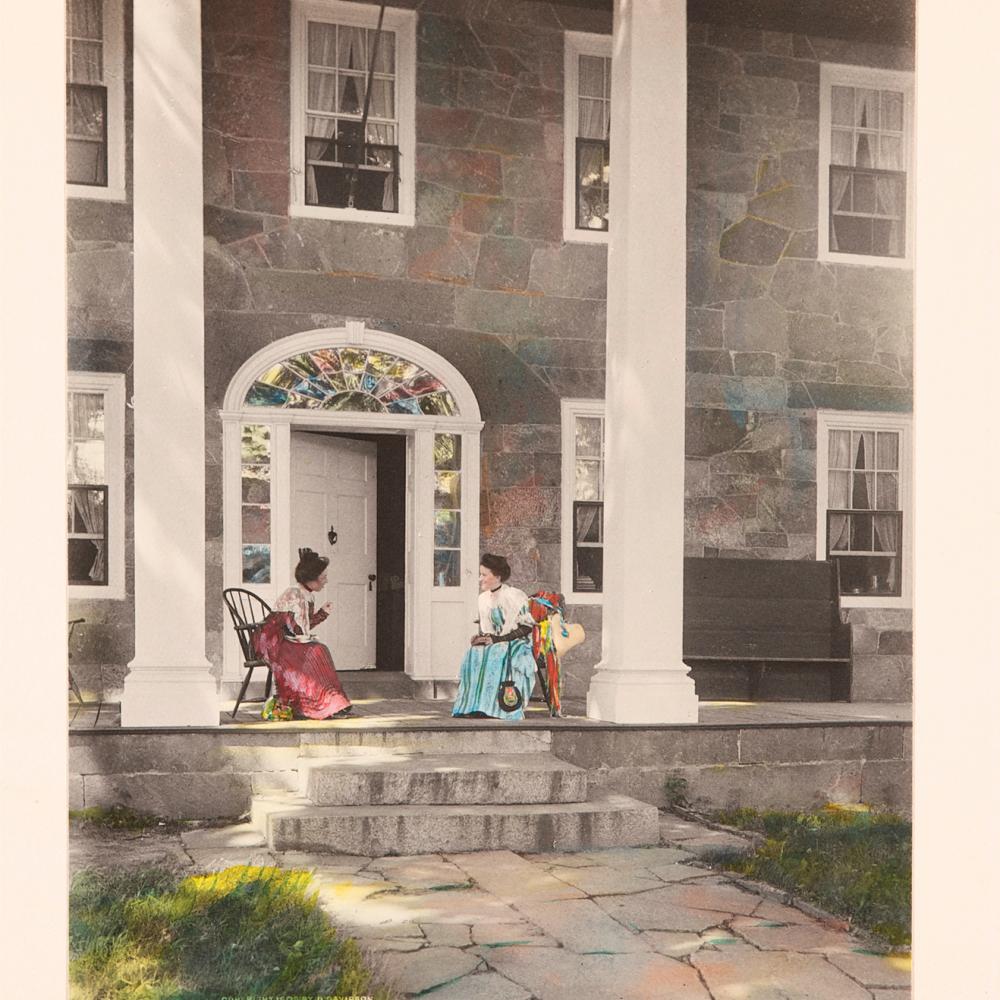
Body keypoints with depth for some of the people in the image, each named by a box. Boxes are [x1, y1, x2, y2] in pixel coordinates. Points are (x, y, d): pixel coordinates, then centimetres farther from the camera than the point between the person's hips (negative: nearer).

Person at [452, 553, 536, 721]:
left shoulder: (515, 596, -9)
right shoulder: (483, 598, 11)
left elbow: (526, 627, -12)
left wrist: (496, 639, -18)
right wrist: (479, 637, -5)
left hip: (516, 645, -6)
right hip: (492, 644, 6)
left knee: (495, 655, -37)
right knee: (472, 655, -26)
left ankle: (491, 708, -35)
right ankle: (471, 706, -31)